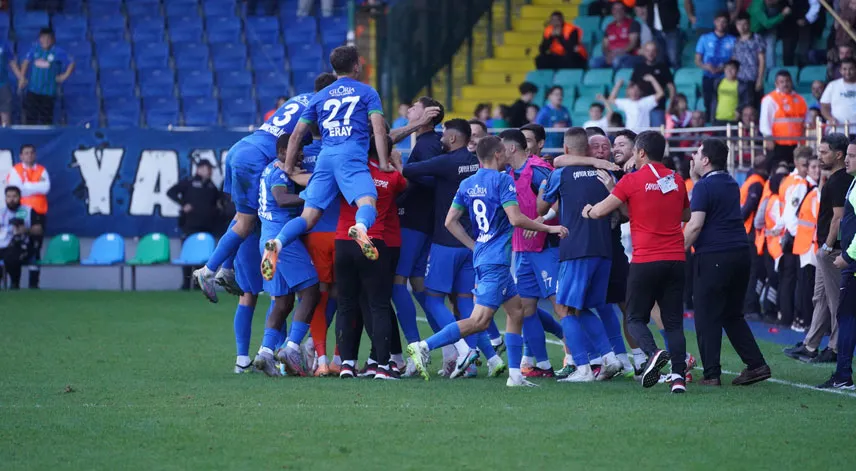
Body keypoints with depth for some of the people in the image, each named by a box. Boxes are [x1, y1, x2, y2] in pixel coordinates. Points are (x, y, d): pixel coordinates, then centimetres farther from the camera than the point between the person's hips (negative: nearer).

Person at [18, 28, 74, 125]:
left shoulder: (58, 52, -5)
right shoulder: (35, 49, 4)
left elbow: (71, 63, 2)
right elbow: (26, 62, 12)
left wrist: (65, 75, -3)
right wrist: (22, 78, 5)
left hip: (48, 91, -3)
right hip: (32, 90, 3)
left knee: (46, 119, -1)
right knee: (30, 116, 1)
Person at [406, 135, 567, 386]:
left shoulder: (467, 184, 11)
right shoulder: (502, 180, -10)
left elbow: (450, 221, 10)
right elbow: (515, 219, -18)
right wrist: (548, 228, -7)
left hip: (482, 256, 9)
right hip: (496, 259, -9)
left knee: (516, 311, 15)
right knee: (479, 320, -13)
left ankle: (515, 374, 13)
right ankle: (424, 346, -20)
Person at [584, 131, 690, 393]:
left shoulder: (632, 181, -5)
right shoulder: (677, 181, 9)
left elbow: (600, 211, -2)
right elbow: (686, 216, 25)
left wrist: (587, 211, 19)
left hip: (645, 261, -4)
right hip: (676, 259, 4)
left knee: (636, 318, 6)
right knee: (673, 322, 6)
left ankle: (653, 353, -21)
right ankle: (678, 375, -7)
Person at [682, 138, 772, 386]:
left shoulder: (704, 186, -9)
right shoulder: (731, 184, 16)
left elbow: (695, 225, -16)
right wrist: (695, 178, 27)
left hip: (713, 257, -8)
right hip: (740, 253, 8)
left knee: (707, 317, -1)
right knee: (733, 314, 16)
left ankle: (711, 373, -2)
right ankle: (756, 364, 9)